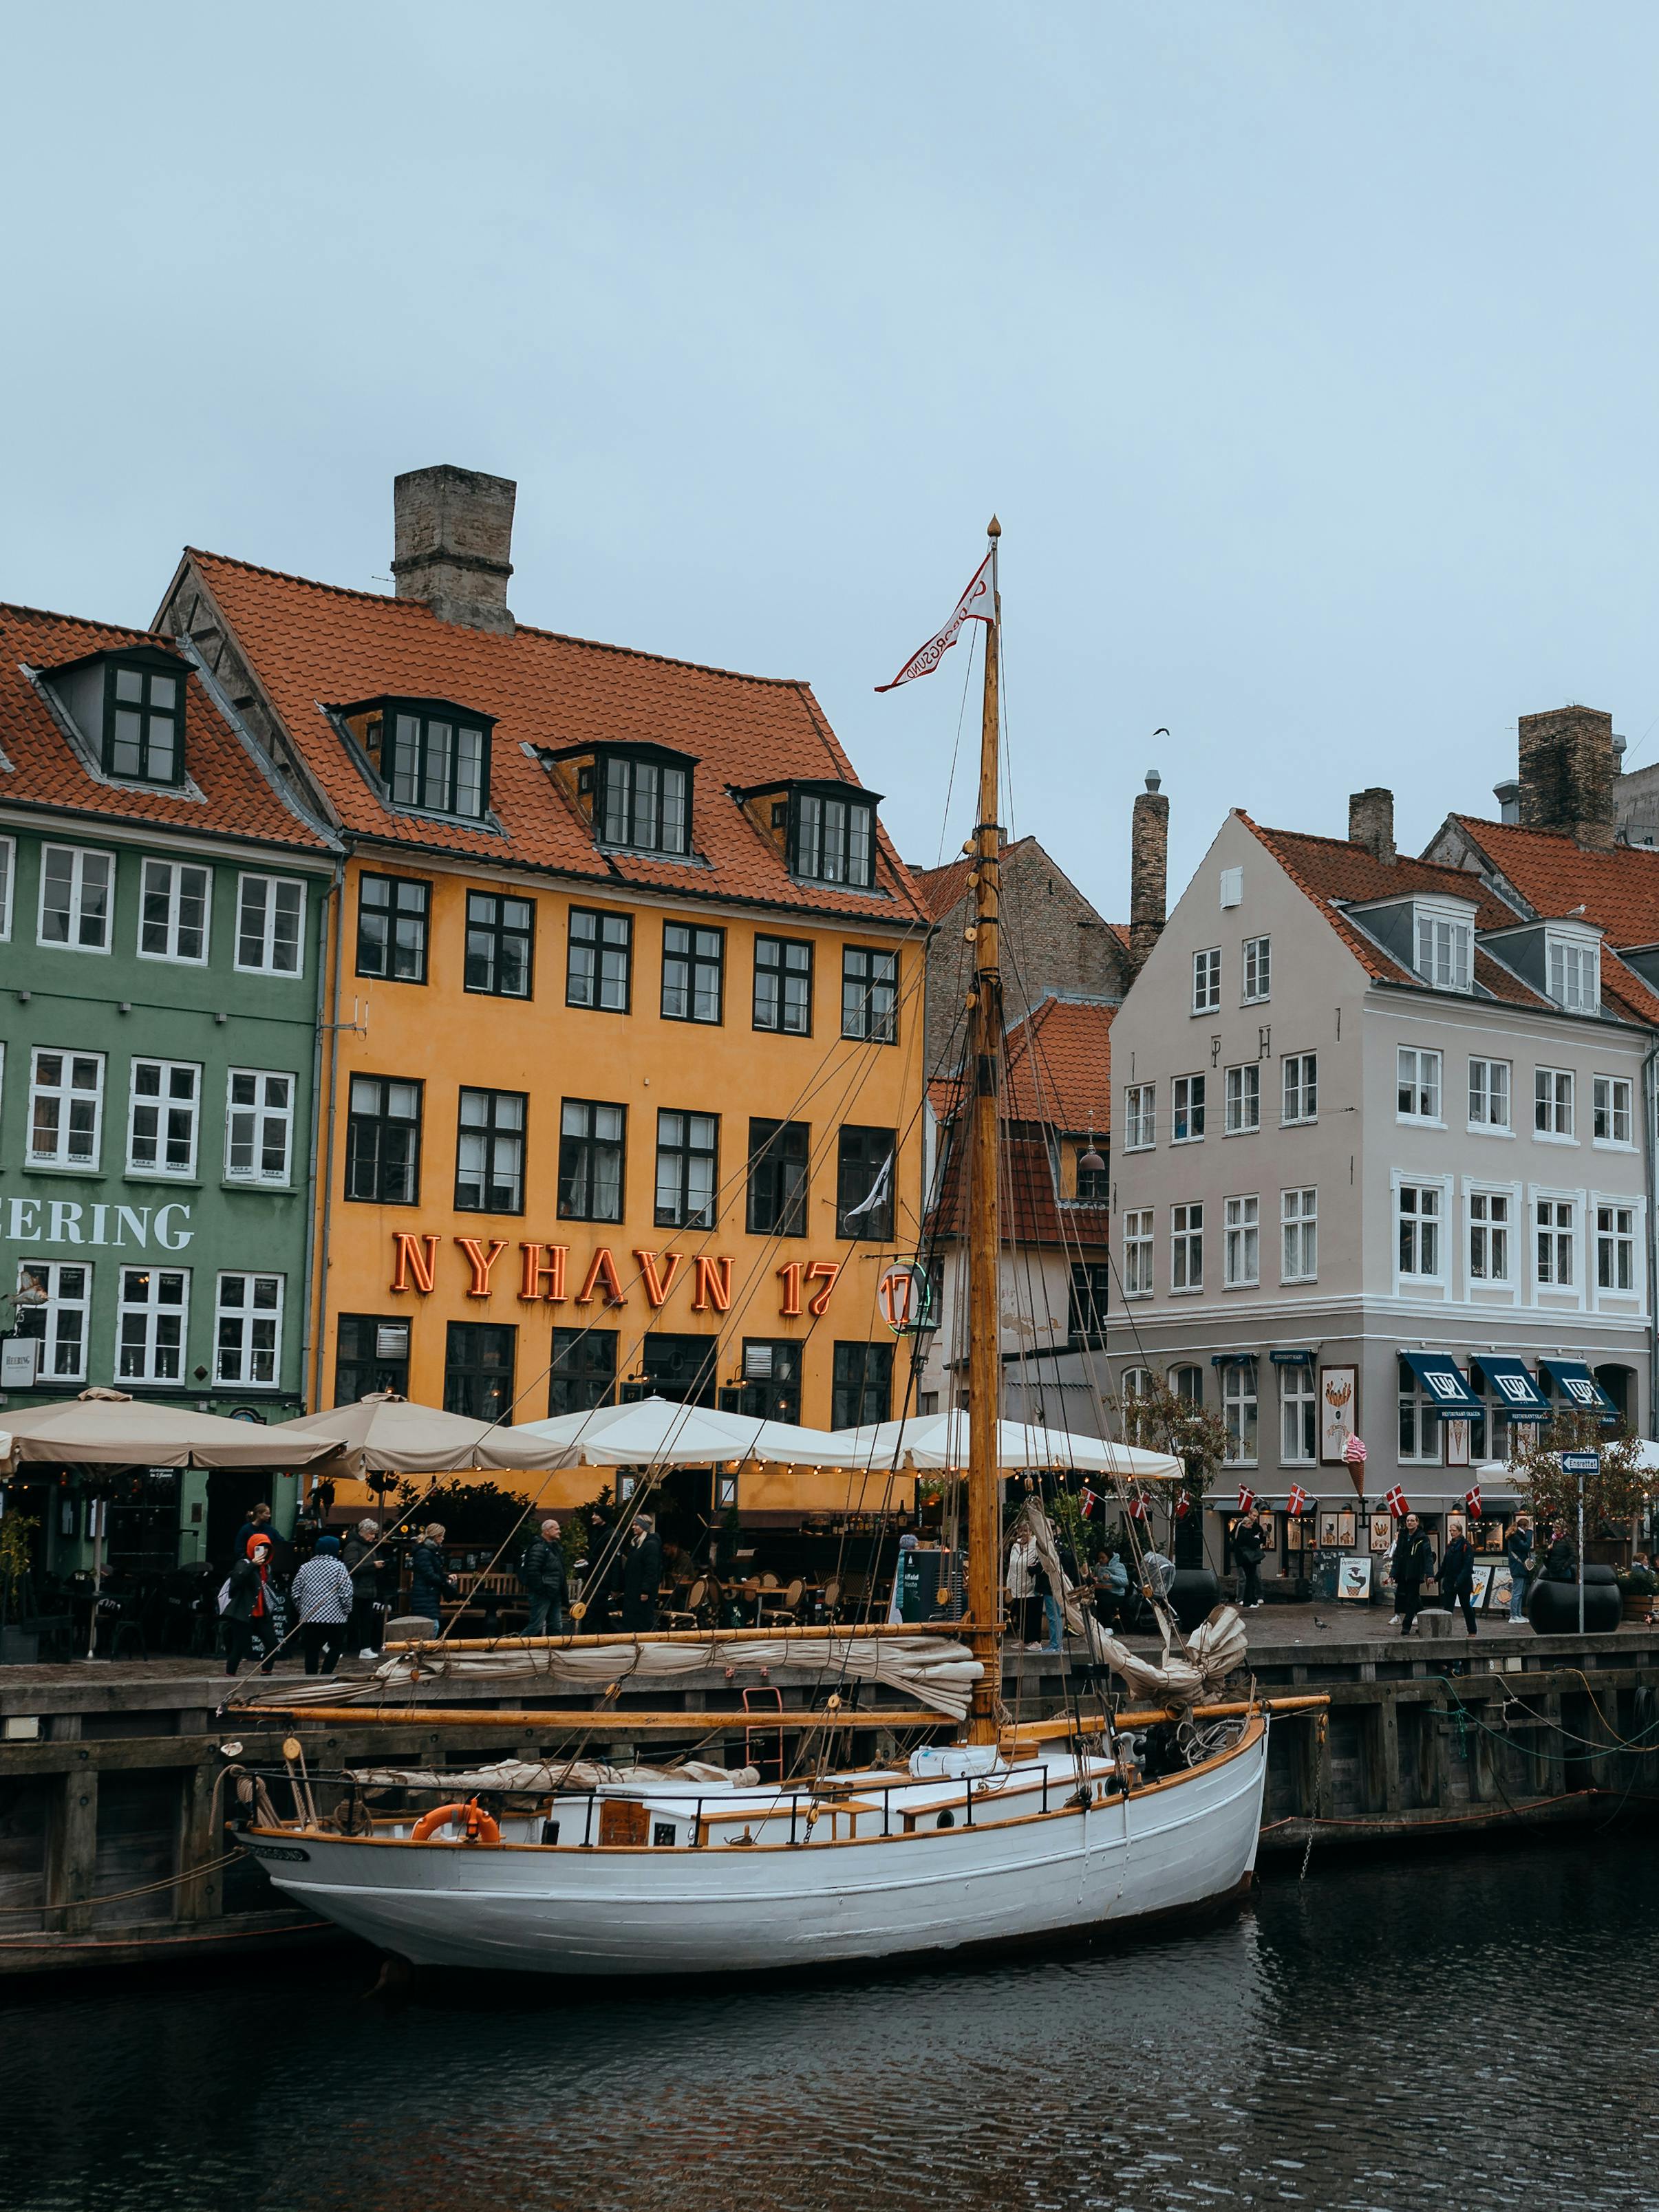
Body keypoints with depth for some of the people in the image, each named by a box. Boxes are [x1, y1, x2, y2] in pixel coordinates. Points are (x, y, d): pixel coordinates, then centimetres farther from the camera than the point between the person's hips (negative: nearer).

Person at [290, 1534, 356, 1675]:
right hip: (334, 1616, -3)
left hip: (309, 1617, 3)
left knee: (312, 1651, 9)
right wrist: (347, 1611, 6)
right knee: (336, 1647, 13)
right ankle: (325, 1676, -1)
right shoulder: (339, 1567, -3)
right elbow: (346, 1593, -9)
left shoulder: (305, 1567, 9)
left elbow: (296, 1593, 10)